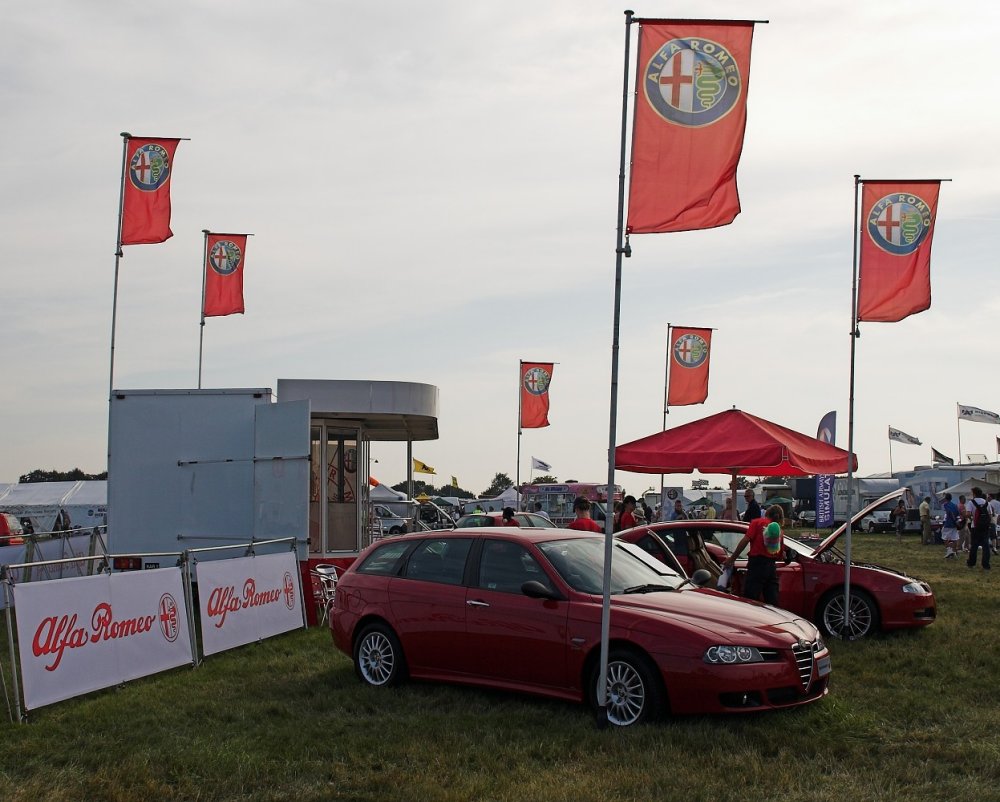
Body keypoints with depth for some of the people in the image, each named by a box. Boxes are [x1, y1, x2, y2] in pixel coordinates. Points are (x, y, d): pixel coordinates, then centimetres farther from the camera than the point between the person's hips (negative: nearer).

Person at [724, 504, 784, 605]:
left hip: (757, 564, -5)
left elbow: (745, 540, -9)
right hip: (772, 566, 5)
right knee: (772, 601, 7)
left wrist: (731, 559, -6)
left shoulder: (757, 522, 3)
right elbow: (780, 554, 13)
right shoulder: (779, 530, 17)